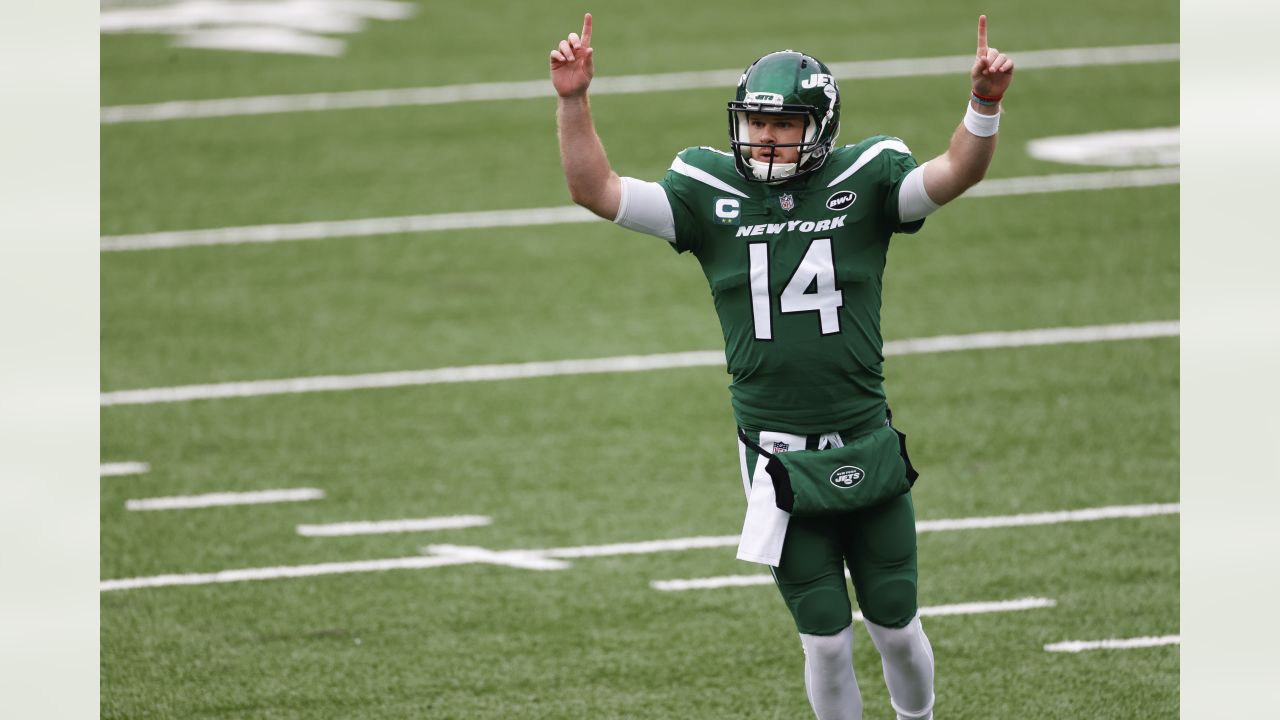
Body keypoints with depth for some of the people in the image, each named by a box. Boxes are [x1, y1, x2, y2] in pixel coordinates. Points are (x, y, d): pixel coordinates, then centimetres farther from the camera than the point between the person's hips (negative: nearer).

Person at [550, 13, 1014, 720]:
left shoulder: (863, 182, -2)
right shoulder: (709, 193, 0)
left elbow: (955, 174, -16)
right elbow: (596, 190, -4)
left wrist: (984, 103, -33)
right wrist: (573, 101, -17)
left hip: (865, 442, 0)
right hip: (777, 455, 0)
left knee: (896, 627, 8)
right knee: (826, 639, 2)